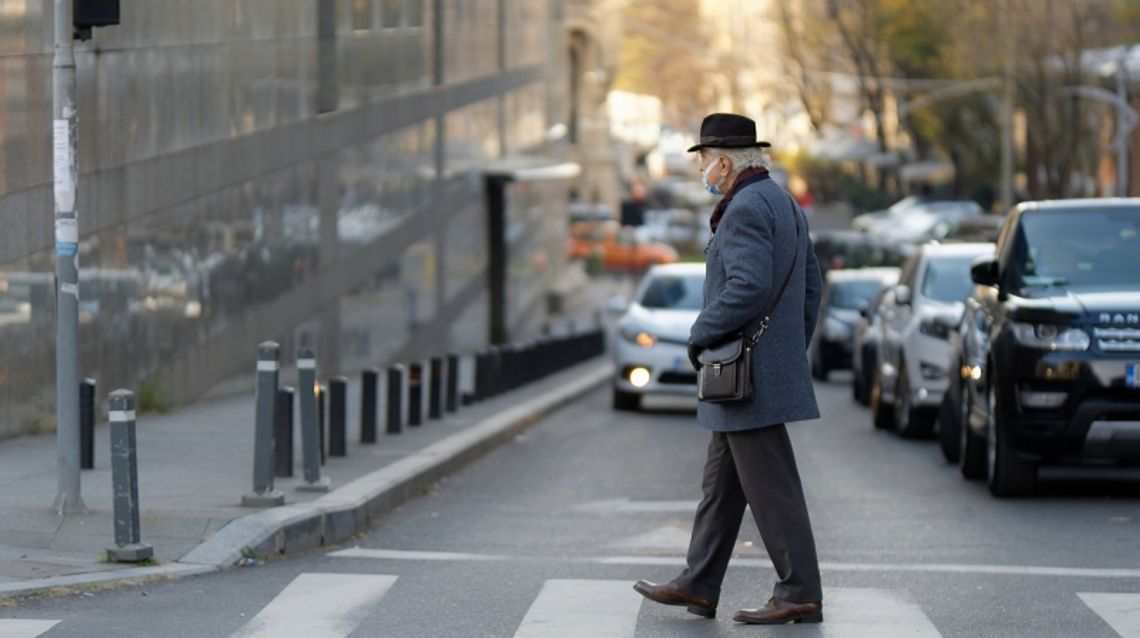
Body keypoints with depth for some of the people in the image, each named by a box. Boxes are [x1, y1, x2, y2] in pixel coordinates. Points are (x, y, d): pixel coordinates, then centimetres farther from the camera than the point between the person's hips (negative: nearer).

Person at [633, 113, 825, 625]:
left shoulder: (746, 208, -16)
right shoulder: (784, 204, 15)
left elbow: (748, 287, -27)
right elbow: (811, 286, 18)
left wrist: (701, 335, -15)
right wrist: (792, 351, 20)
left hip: (746, 376, -11)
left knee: (770, 487, -6)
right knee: (721, 484, 15)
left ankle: (800, 594, -4)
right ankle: (697, 586, 20)